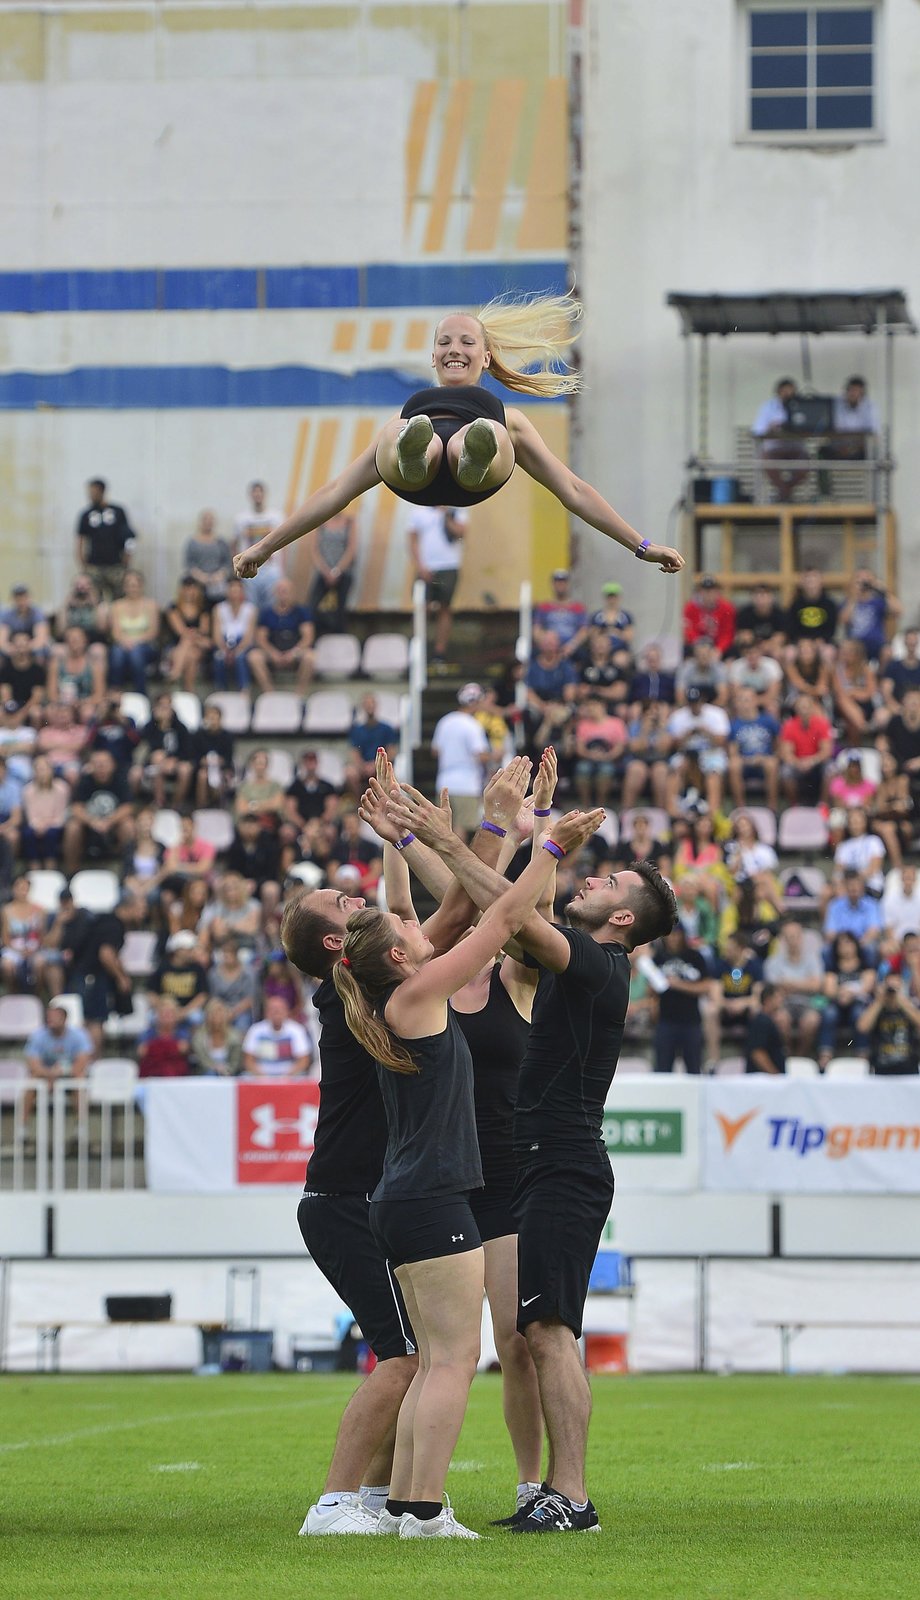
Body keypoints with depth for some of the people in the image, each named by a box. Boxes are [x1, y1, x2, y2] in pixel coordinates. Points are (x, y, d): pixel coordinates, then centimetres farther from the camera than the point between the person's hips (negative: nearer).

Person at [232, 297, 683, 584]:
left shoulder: (509, 420, 43)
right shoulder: (408, 411, 46)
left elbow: (573, 491, 38)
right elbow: (336, 493, 43)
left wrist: (643, 546, 30)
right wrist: (264, 548, 38)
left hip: (475, 482, -1)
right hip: (414, 483, 1)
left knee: (488, 434, -39)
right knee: (412, 439, -38)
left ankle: (477, 455, -73)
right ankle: (412, 452, -73)